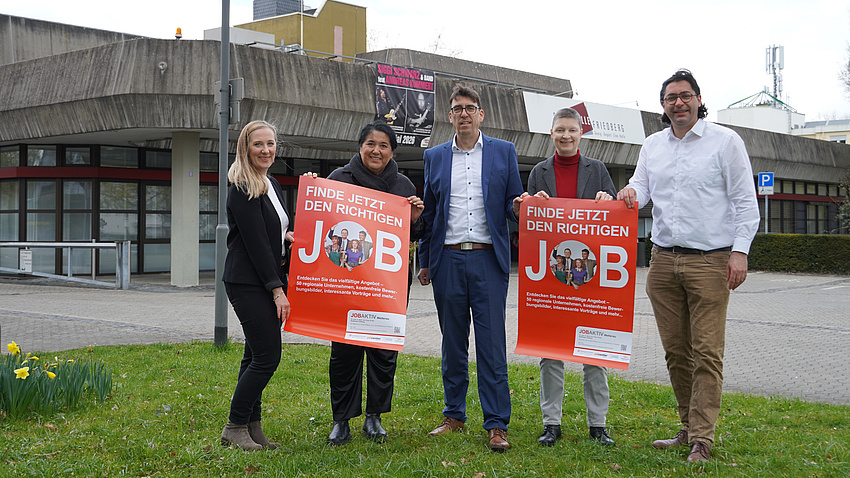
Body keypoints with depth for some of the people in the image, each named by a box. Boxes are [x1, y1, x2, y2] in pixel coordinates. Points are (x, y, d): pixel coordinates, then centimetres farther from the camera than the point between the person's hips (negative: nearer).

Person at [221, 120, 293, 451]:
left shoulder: (272, 186, 16)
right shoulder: (243, 189, -13)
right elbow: (255, 242, -17)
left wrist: (287, 236, 3)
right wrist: (277, 290, -18)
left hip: (267, 281, 9)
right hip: (248, 283, -9)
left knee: (256, 355, 10)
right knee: (267, 355, -10)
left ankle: (251, 429, 16)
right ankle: (234, 428, 2)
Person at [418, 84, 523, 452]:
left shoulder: (504, 152, 8)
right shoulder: (435, 157, 13)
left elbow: (513, 205, 8)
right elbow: (428, 212, 15)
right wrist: (425, 261, 12)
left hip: (488, 259, -2)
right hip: (448, 260, 2)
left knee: (492, 345, -4)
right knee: (453, 343, 9)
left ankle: (497, 425, 0)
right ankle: (454, 415, 20)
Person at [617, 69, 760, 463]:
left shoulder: (725, 141, 2)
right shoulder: (652, 146, 15)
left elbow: (745, 200, -1)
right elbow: (641, 188, 12)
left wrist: (740, 250, -10)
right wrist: (630, 192, -13)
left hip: (710, 260, -4)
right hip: (663, 260, 5)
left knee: (707, 352, -6)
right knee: (675, 350, 8)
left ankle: (702, 438, -2)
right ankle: (689, 427, 19)